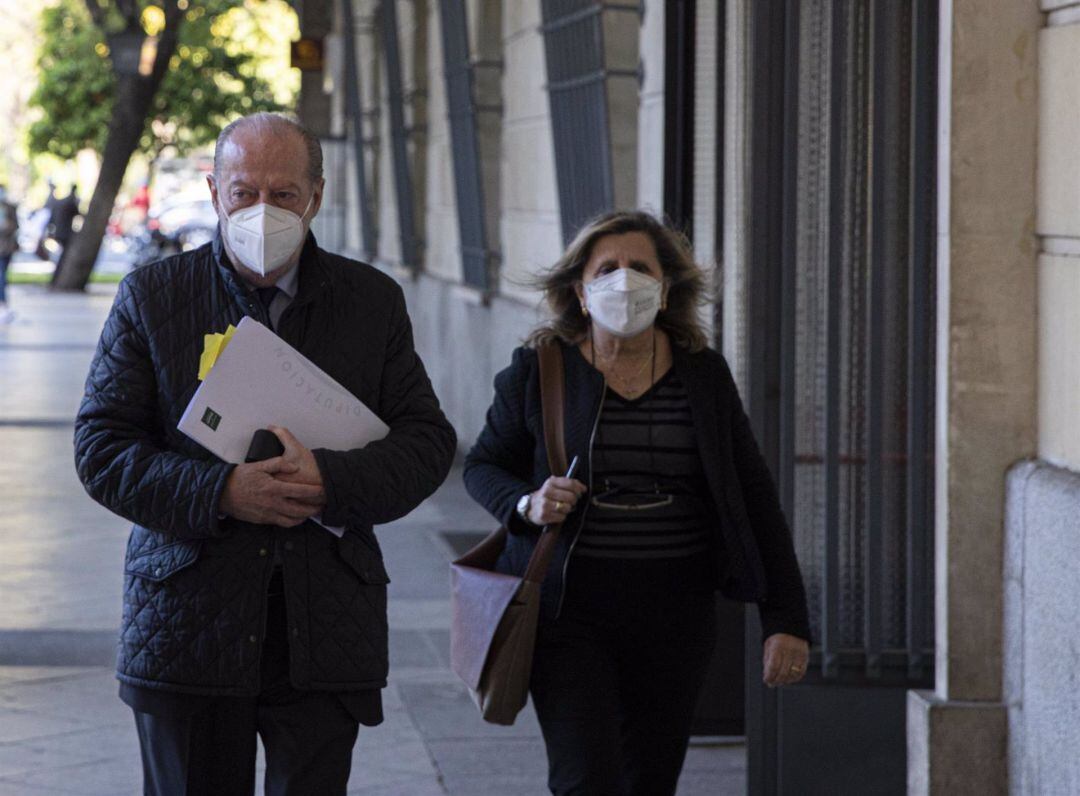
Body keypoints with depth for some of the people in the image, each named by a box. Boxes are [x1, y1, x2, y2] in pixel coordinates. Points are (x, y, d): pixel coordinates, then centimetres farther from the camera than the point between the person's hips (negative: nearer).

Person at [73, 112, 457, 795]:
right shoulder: (151, 296, 3)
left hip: (326, 630, 1)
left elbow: (427, 440, 5)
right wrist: (219, 492, -17)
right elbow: (102, 446, -2)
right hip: (186, 624, 0)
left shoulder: (373, 300, 8)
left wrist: (332, 481, -16)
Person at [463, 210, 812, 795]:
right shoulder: (537, 371, -2)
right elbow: (483, 465, 10)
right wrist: (527, 504, -13)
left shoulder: (704, 376, 4)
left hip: (674, 621, 3)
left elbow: (754, 500, 6)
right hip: (569, 611, -3)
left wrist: (786, 618, 1)